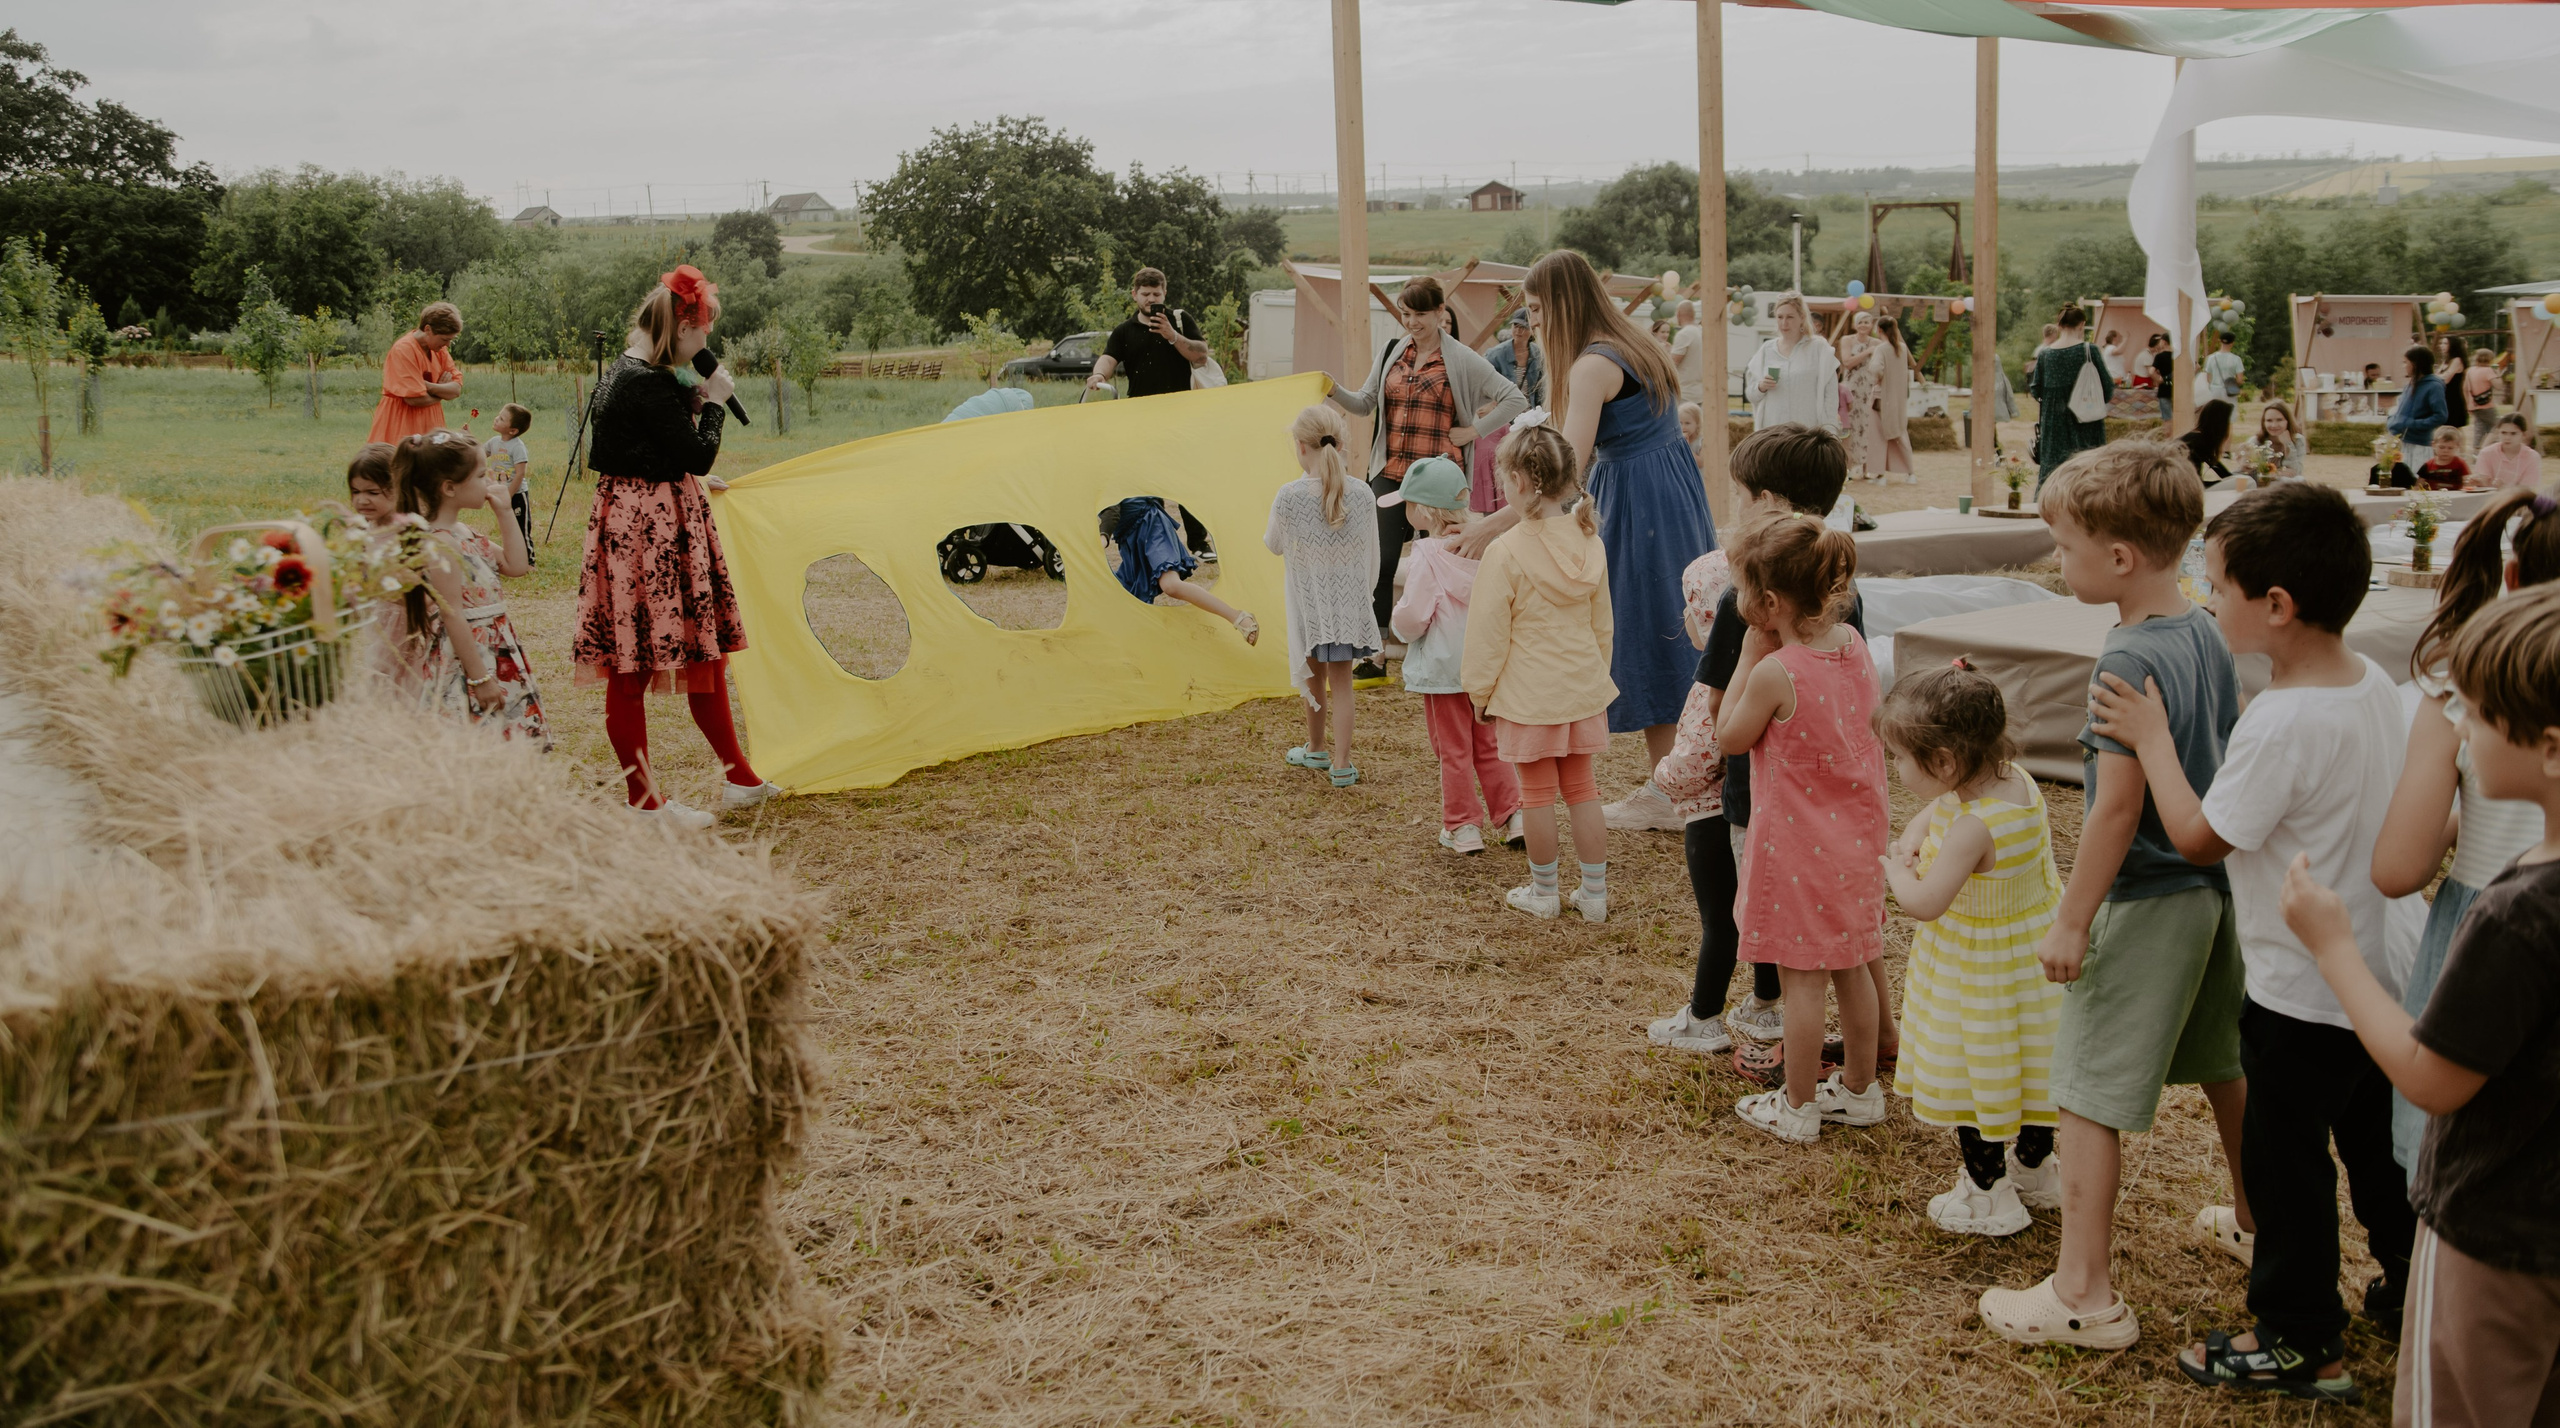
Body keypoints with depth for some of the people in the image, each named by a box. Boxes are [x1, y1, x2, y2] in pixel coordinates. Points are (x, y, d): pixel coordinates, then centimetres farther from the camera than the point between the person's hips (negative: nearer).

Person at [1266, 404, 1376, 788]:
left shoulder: (1290, 497, -19)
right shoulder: (1360, 493, -10)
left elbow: (1274, 546, -2)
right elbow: (1372, 555, 0)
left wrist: (1269, 531, 21)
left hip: (1310, 602, -1)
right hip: (1351, 601, 1)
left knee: (1313, 674, 19)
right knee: (1341, 681, 9)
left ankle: (1316, 749, 37)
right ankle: (1341, 764, 6)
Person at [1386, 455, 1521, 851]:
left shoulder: (1428, 555, -20)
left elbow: (1413, 617, -22)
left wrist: (1401, 624, -1)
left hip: (1443, 668, -5)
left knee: (1454, 750, 7)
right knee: (1487, 744, 18)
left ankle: (1463, 826, 14)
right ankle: (1511, 814, 18)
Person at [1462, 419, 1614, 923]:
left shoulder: (1505, 552, -20)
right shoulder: (1590, 543, -1)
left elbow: (1488, 634, -14)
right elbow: (1601, 623, 11)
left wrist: (1480, 691, 0)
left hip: (1528, 693, -5)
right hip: (1583, 687, 5)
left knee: (1537, 792, 8)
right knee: (1581, 787, 14)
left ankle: (1543, 891, 20)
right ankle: (1594, 892, 19)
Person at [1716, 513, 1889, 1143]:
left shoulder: (1776, 672, -24)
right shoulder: (1855, 646, -3)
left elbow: (1730, 735, -9)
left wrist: (1751, 653, -10)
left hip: (1798, 845, -7)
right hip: (1855, 835, 7)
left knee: (1802, 976, 5)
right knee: (1851, 967, 19)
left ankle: (1797, 1107, 17)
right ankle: (1859, 1089, 32)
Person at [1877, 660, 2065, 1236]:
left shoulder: (1974, 826, -35)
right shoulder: (2018, 782, -7)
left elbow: (1924, 903, -35)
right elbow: (1936, 808, 11)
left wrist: (1896, 869, -15)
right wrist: (1912, 840, -7)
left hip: (1980, 973, -9)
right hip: (2036, 950, 9)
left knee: (1975, 1074, 9)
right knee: (2025, 1060, 24)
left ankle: (1988, 1196, 24)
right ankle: (2035, 1169, 42)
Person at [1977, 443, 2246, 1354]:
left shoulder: (2130, 661, -23)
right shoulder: (2207, 638, 3)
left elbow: (2118, 806, -24)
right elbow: (2225, 766, 12)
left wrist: (2072, 918, -18)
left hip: (2142, 901, -9)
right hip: (2212, 887, 9)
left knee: (2088, 1098, -1)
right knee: (2225, 1066, 25)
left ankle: (2083, 1295, 5)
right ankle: (2254, 1222, 44)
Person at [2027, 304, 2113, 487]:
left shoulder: (2044, 355, -1)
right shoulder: (2089, 350, -9)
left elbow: (2036, 391, 5)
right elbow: (2107, 387, -5)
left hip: (2054, 427, 3)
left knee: (2051, 471, 9)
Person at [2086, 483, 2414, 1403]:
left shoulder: (2282, 722, -28)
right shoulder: (2375, 684, -1)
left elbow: (2199, 838, -19)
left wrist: (2152, 740, -10)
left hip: (2301, 995, -8)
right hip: (2380, 974, 8)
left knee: (2286, 1162, 7)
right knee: (2378, 1145, 24)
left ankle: (2302, 1342, 20)